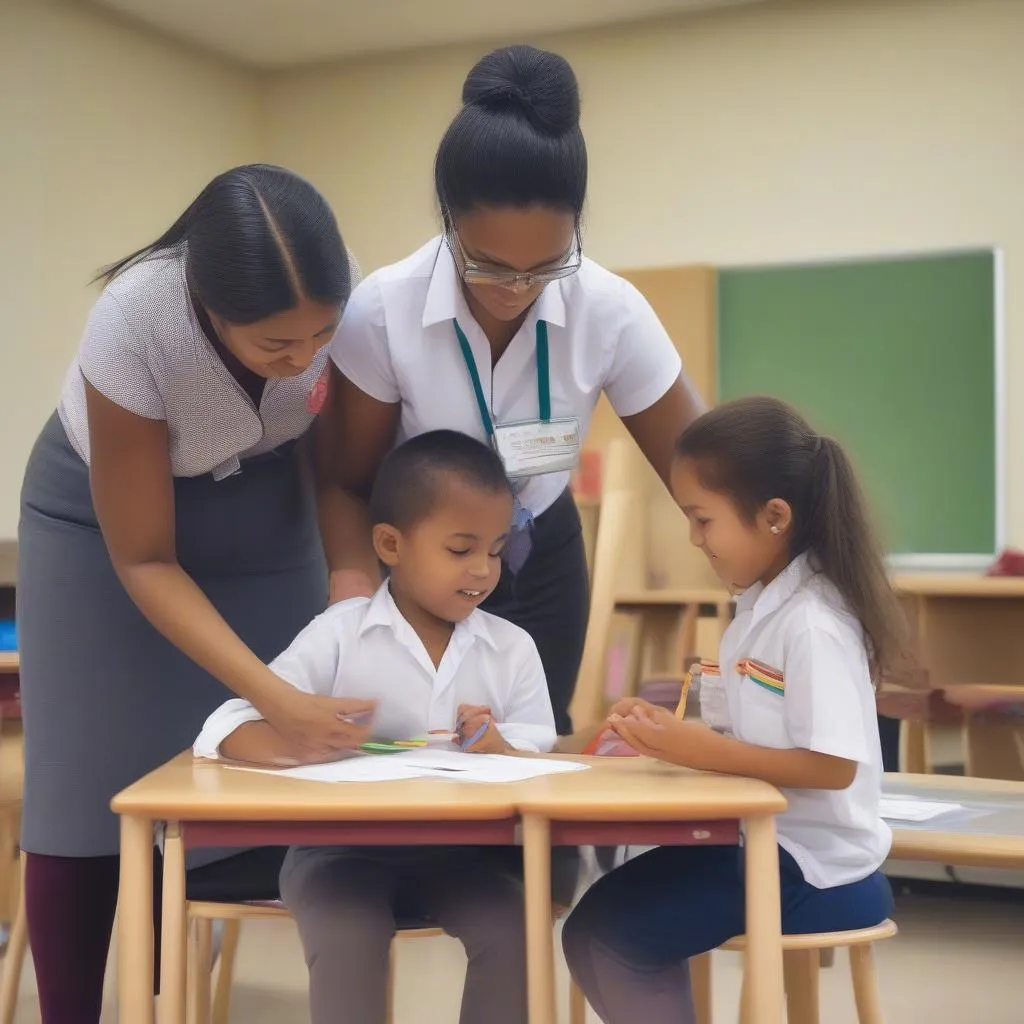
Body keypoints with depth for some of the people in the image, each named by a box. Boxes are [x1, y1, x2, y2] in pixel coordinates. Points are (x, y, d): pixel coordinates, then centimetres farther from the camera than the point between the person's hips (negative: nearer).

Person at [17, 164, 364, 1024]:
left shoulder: (341, 294, -29)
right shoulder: (133, 324, -36)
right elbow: (144, 561, -27)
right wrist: (273, 695, -36)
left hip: (256, 495, 3)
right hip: (108, 507, -2)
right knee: (92, 788, -4)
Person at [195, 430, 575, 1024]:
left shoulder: (512, 649, 2)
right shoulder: (339, 635, -7)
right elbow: (224, 733, -11)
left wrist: (504, 753, -23)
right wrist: (304, 742, -33)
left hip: (460, 849, 3)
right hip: (344, 847, -2)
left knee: (513, 934, -22)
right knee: (349, 944, -29)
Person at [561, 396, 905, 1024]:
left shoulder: (813, 624, -22)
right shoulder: (759, 605, 6)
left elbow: (833, 766, -26)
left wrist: (699, 750, -25)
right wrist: (670, 733, -7)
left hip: (818, 875, -9)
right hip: (762, 843, 9)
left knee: (608, 937, -8)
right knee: (599, 919, 11)